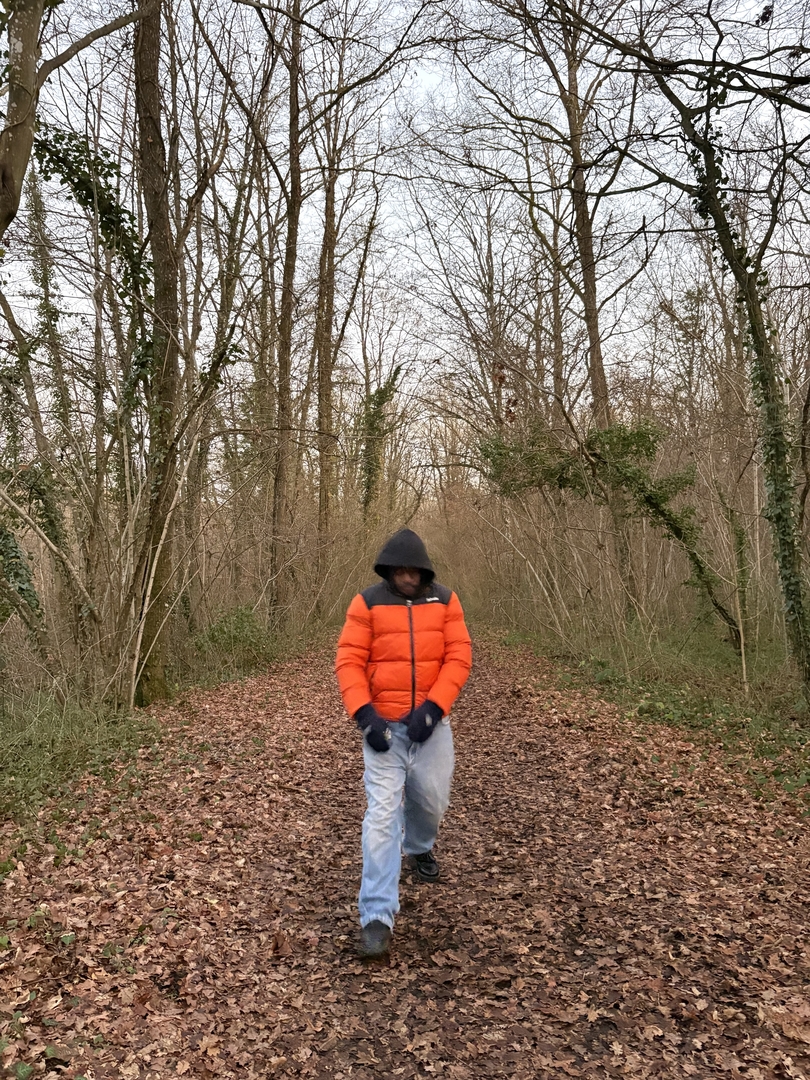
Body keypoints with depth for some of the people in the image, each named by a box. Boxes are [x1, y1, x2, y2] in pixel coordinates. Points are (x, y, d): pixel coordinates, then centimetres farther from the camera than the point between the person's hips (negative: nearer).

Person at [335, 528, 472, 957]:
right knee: (382, 812, -7)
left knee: (431, 798, 14)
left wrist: (432, 708, -15)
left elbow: (459, 657, -5)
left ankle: (419, 847, 50)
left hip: (430, 721, 2)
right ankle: (377, 916, -2)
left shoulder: (445, 601, 0)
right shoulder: (367, 602, -5)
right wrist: (364, 714, -18)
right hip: (384, 724, -2)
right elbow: (349, 661, -7)